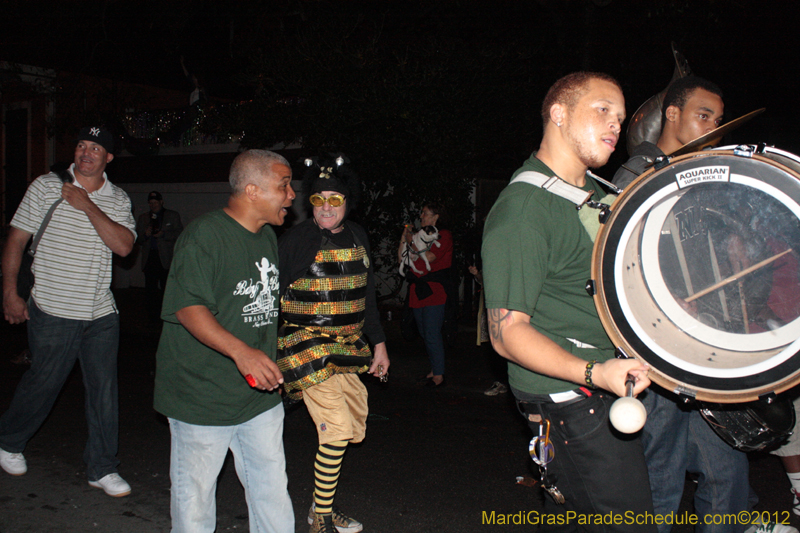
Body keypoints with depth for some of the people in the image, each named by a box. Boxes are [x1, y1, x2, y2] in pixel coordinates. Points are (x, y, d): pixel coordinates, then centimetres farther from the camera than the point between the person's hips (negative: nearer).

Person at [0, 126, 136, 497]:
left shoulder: (118, 199, 4)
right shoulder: (46, 187, -1)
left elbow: (124, 246, -12)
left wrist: (88, 206, -16)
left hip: (101, 315, 2)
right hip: (53, 312, -2)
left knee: (104, 390, 5)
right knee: (42, 384, 9)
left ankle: (101, 468, 18)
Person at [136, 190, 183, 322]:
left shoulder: (172, 216, 12)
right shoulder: (143, 218, 20)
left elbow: (179, 233, 1)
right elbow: (138, 238, 15)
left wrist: (163, 234, -13)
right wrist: (145, 234, -7)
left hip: (166, 258, -3)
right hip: (149, 258, 3)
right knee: (150, 289, -2)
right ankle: (153, 317, 5)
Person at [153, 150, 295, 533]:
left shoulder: (268, 238, 12)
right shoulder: (204, 235, -15)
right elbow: (188, 307, -24)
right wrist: (240, 351, -37)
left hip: (261, 394, 7)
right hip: (203, 398, -7)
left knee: (272, 497, 13)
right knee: (195, 497, 8)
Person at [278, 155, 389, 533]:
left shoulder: (357, 237, 8)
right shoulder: (296, 239, -9)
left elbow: (366, 294, 17)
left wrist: (378, 343, 17)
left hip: (347, 345, 7)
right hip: (307, 344, -7)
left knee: (352, 428, 11)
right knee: (336, 430, -11)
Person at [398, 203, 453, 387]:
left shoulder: (443, 235, 0)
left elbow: (429, 257, -15)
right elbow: (401, 259, 14)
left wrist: (412, 242, -6)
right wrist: (404, 238, 5)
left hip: (433, 292, -7)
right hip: (417, 292, 7)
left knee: (432, 335, -9)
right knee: (426, 334, 11)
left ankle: (438, 375, -4)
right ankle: (434, 370, 20)